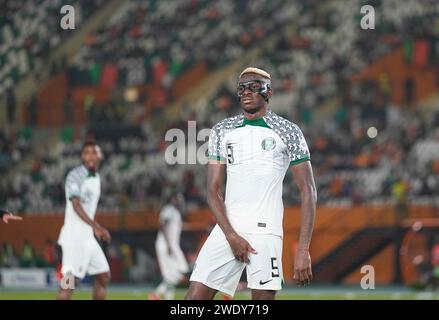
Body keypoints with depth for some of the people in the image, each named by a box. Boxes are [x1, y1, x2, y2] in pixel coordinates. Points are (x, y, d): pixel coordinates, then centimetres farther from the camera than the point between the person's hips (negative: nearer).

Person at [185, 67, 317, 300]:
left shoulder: (288, 132, 4)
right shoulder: (222, 131, 13)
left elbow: (308, 191, 1)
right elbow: (213, 191, 9)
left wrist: (303, 250, -9)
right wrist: (232, 236, -7)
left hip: (265, 230, -3)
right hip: (227, 230, 3)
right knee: (195, 296, -5)